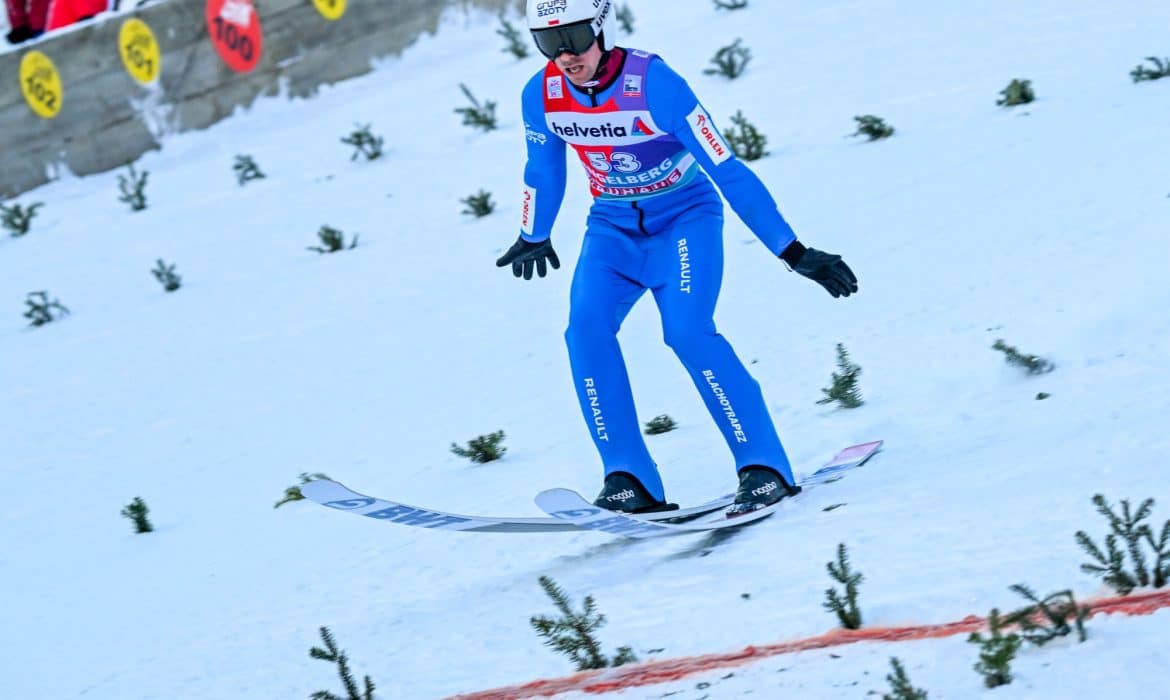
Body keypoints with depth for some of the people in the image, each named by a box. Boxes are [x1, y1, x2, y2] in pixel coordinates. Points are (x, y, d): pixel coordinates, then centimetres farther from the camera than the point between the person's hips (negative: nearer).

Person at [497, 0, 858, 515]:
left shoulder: (655, 84, -28)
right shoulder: (540, 96, -13)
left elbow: (728, 171, -28)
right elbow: (543, 172, 9)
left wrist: (794, 253, -29)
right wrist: (532, 239, 24)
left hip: (685, 218, -4)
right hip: (613, 227, 4)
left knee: (687, 333, -26)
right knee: (586, 330, -20)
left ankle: (765, 468, -16)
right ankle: (630, 481, -16)